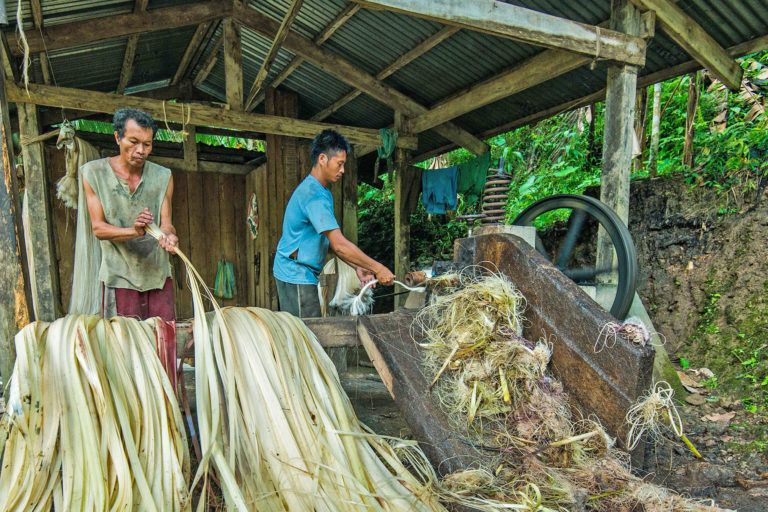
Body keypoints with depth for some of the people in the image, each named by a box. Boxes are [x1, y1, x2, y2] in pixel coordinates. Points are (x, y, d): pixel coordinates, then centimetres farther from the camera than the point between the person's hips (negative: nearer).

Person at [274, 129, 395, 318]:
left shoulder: (323, 193, 13)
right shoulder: (313, 195, -21)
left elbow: (333, 241, 12)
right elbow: (339, 245, -26)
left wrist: (357, 267, 4)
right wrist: (378, 269, -21)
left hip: (302, 274, 10)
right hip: (297, 275, -10)